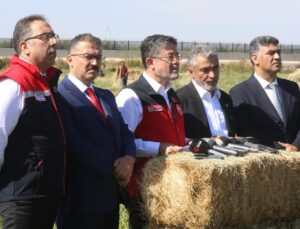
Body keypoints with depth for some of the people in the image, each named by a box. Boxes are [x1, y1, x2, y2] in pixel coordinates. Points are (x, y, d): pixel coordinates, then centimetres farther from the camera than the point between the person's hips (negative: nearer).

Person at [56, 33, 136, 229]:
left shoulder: (106, 96, 18)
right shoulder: (61, 96, -11)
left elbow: (125, 132, 14)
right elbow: (75, 144, -20)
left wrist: (129, 159, -8)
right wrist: (113, 168, -15)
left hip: (111, 196, 8)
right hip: (80, 199, -8)